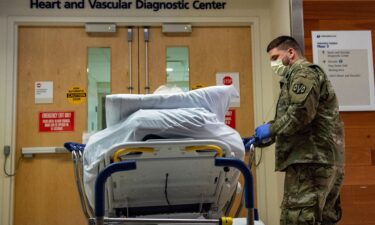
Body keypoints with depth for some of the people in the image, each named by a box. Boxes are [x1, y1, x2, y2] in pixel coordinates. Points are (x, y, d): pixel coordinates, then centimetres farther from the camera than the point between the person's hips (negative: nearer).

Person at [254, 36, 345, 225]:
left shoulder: (304, 72, -3)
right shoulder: (302, 75, 28)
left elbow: (301, 112, -20)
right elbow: (291, 122, 25)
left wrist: (271, 128, -9)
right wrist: (258, 138, 16)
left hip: (311, 160, -11)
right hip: (322, 160, 11)